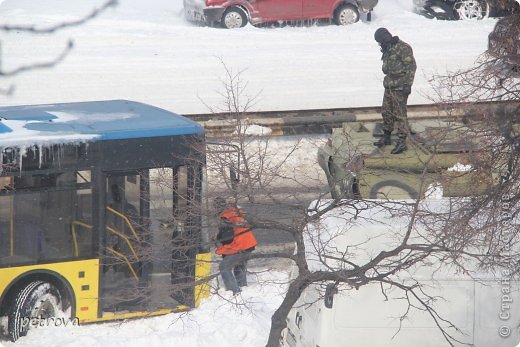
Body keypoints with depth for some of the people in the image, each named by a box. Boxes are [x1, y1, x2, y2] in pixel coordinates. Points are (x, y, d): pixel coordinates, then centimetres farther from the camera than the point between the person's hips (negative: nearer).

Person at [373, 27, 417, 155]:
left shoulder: (403, 48, -16)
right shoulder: (387, 49, 13)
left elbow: (411, 66, -17)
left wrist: (407, 84, -19)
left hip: (400, 87, -9)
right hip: (389, 86, 9)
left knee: (399, 114, -7)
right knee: (386, 112, 17)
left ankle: (402, 142, -4)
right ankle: (386, 137, 32)